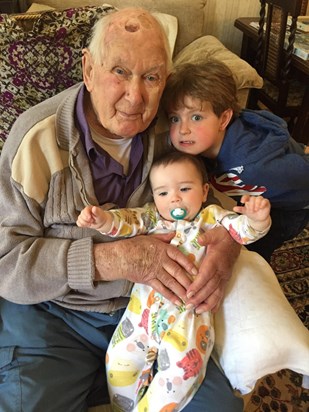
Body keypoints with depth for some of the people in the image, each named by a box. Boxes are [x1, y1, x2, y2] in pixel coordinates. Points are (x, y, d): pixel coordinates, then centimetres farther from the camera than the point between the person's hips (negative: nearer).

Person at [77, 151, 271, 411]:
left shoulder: (212, 218, 4)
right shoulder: (151, 217, 10)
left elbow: (242, 229, -7)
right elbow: (125, 221, -4)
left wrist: (257, 220, -30)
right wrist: (103, 220, -26)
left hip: (189, 313, -2)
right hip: (144, 307, 3)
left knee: (182, 369, -17)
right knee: (120, 360, 0)